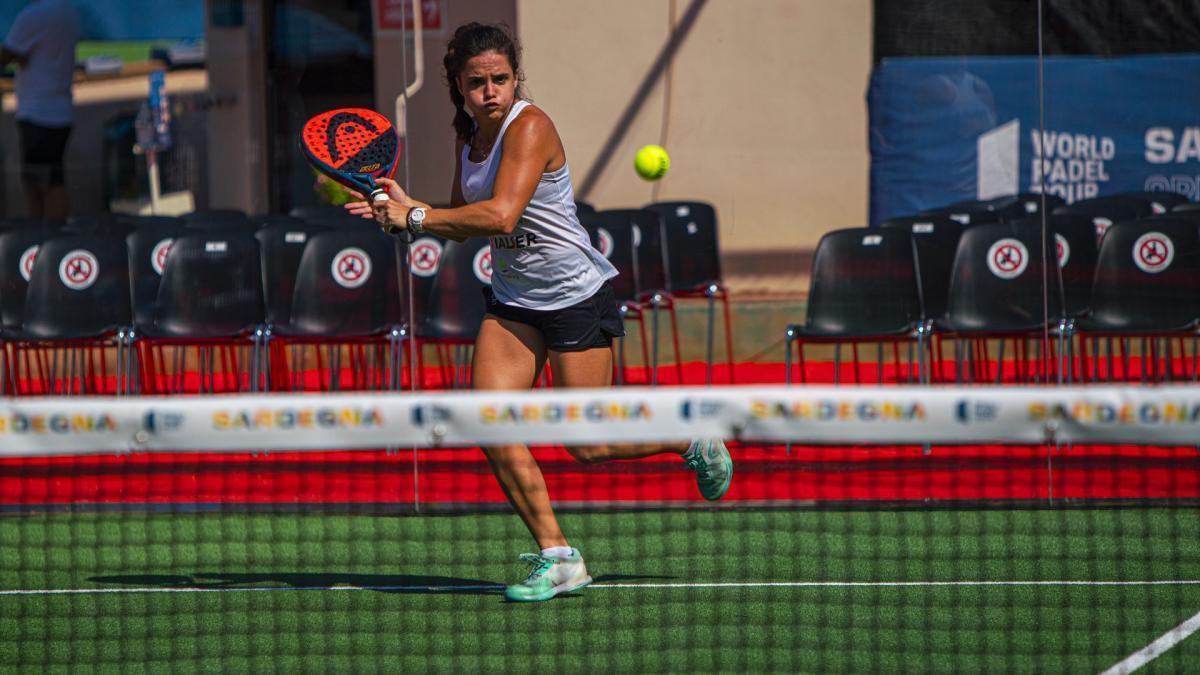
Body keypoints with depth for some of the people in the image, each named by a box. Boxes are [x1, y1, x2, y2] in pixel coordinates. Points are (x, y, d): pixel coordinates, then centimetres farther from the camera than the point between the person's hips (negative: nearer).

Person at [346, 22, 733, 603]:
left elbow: (501, 215, -35)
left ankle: (693, 443, 27)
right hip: (512, 300, 7)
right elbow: (463, 223, 10)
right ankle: (557, 558, -4)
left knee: (586, 446, -2)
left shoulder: (529, 126, -22)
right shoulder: (468, 132, 3)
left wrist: (416, 216, -28)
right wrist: (405, 209, -7)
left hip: (576, 295, -7)